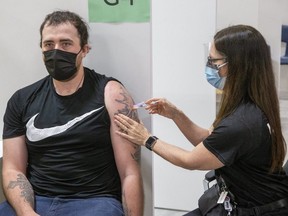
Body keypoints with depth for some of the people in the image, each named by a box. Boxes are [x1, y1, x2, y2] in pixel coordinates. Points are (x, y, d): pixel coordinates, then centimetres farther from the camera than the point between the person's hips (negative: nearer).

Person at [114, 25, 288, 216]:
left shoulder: (240, 124, -30)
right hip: (244, 200, 8)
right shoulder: (250, 106, -1)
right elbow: (208, 143, 11)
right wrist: (176, 115, 0)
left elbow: (190, 161, -14)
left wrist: (147, 140, -2)